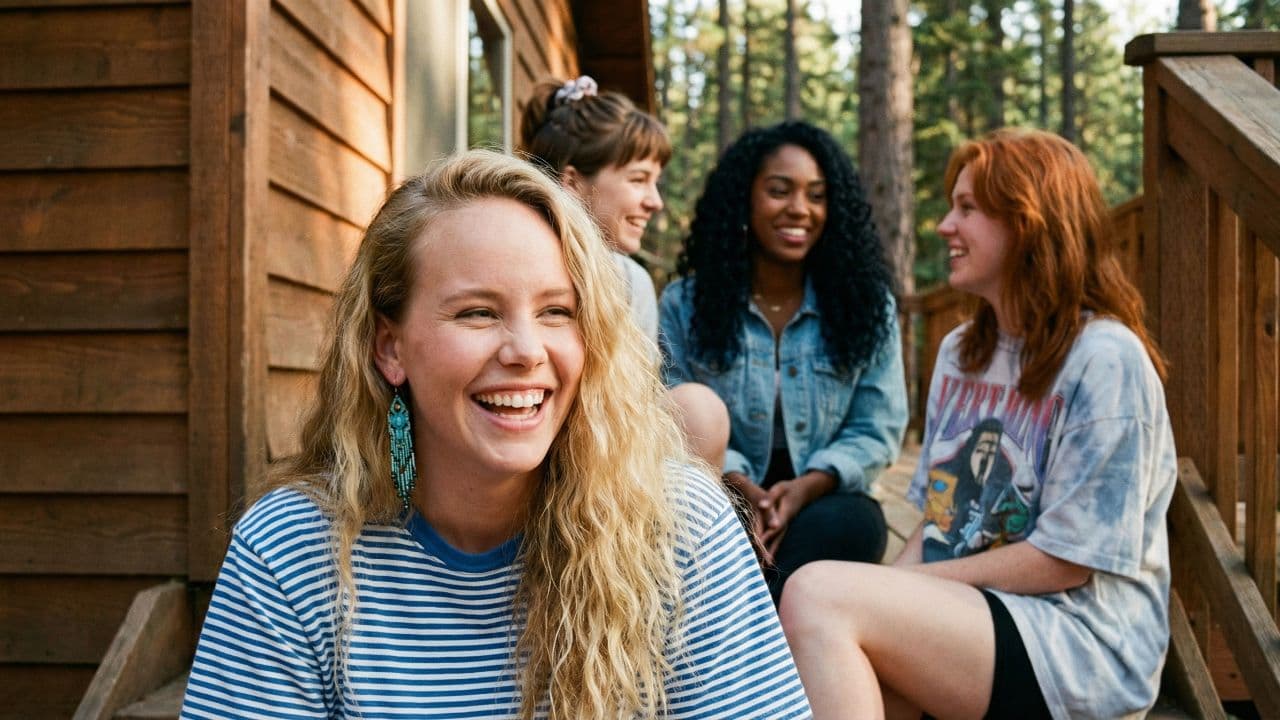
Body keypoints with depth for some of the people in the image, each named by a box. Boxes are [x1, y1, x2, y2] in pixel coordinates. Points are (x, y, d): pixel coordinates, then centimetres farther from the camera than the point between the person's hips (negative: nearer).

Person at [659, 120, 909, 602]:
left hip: (823, 503, 2)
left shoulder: (867, 304, 5)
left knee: (848, 524, -34)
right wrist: (732, 482, -24)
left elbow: (878, 429, 0)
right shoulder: (684, 305, 4)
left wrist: (807, 486, -18)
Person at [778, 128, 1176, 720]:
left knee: (820, 596, -28)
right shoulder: (960, 353, 15)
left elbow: (1065, 559, -13)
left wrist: (897, 584, -12)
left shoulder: (1105, 360, -10)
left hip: (1081, 644, -6)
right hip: (957, 613, 6)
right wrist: (889, 589, -5)